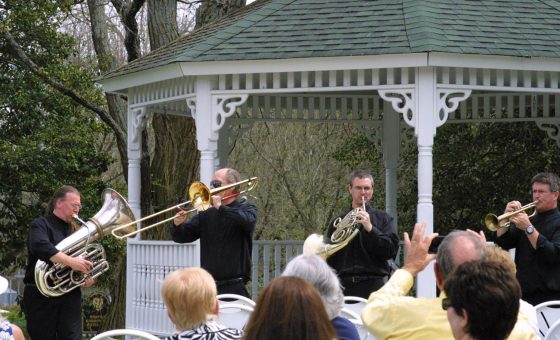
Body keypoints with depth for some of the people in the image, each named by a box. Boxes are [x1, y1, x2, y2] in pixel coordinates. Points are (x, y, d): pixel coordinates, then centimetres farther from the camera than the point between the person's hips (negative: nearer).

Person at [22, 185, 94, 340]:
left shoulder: (74, 230, 18)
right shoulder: (41, 225, -2)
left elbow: (85, 260, 23)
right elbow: (40, 247, -24)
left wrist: (89, 276, 0)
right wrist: (71, 261, -32)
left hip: (70, 296, 5)